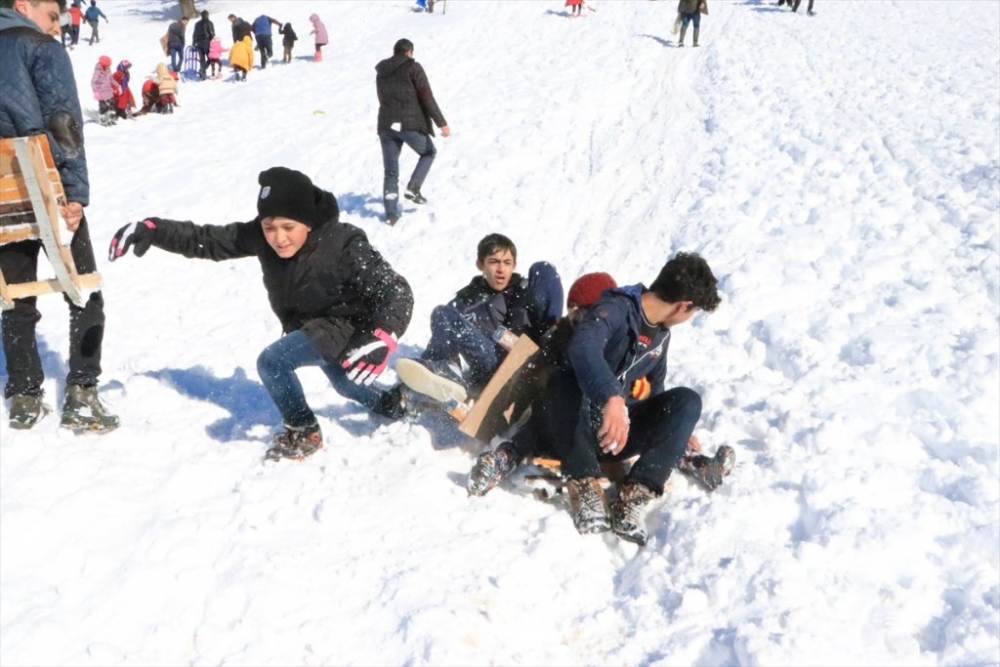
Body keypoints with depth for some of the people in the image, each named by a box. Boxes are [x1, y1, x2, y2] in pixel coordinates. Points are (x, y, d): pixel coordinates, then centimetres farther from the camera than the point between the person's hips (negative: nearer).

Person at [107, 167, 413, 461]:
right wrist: (153, 230, -29)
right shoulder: (262, 237, -20)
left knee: (272, 361, -23)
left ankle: (304, 432, 0)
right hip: (310, 326, 7)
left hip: (345, 324, -7)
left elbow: (397, 291, -37)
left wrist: (382, 339, -54)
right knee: (345, 383, 30)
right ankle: (392, 406, 60)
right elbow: (208, 240, -15)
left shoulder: (344, 246, -35)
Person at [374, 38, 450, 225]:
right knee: (429, 153, 22)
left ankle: (391, 213, 5)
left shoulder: (381, 72, 14)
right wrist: (442, 123, -9)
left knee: (390, 172, 9)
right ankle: (413, 188, 6)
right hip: (411, 124, -5)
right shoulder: (413, 68, -5)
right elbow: (427, 98, -10)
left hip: (386, 125, 5)